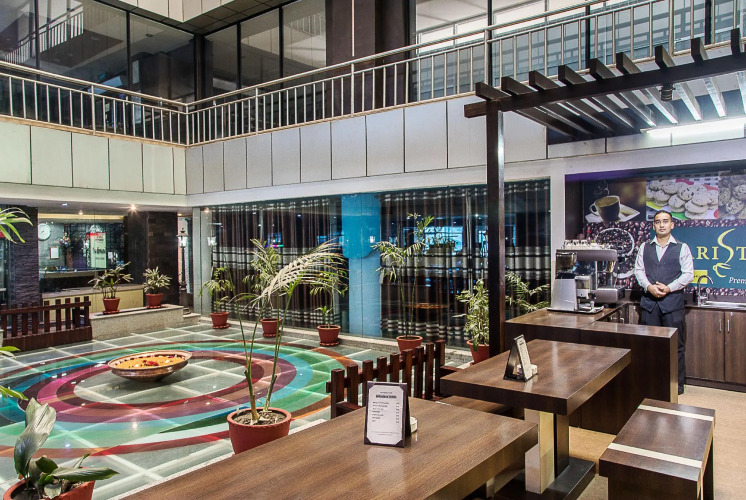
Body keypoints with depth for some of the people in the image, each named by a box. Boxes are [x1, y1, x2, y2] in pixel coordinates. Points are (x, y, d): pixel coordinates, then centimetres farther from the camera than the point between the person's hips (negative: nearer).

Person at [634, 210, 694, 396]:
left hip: (673, 302, -2)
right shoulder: (644, 247, 10)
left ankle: (678, 384, 13)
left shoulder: (682, 248, 3)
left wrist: (668, 288, -14)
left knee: (676, 344, 2)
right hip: (650, 302, 2)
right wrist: (649, 287, -9)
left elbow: (688, 274, -2)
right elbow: (639, 270, 7)